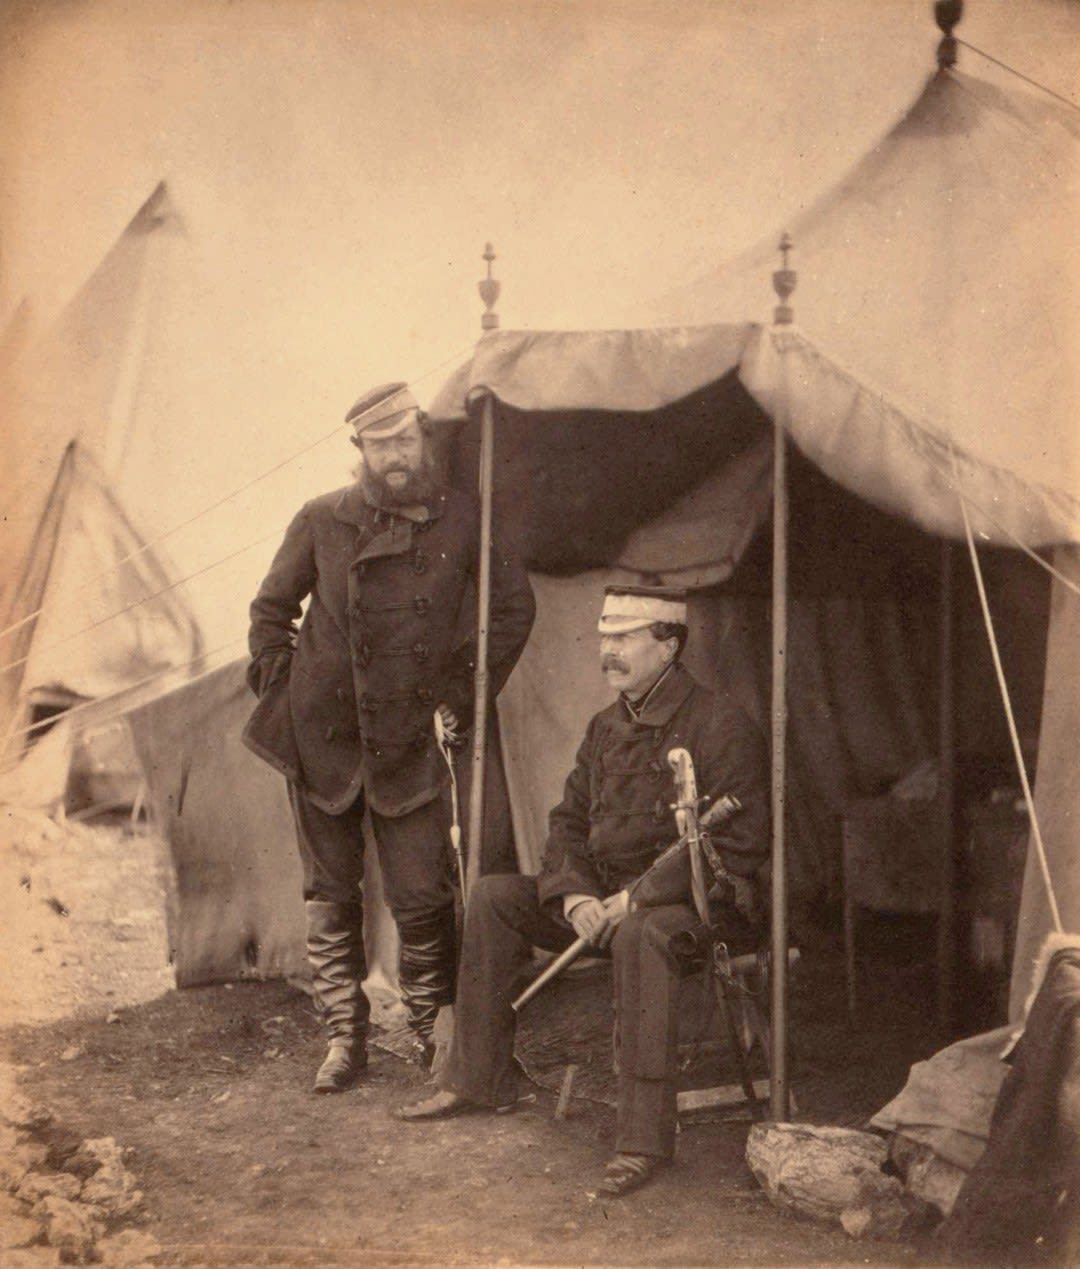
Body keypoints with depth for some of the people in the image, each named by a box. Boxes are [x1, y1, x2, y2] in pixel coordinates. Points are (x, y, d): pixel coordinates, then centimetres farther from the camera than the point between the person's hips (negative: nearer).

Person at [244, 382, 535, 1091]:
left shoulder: (462, 521, 0)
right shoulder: (322, 522, 1)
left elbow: (513, 607, 13)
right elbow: (272, 608, 15)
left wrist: (467, 694, 10)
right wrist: (281, 683, 6)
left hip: (407, 741, -1)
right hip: (320, 739, 1)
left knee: (422, 899, -3)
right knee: (331, 894, 6)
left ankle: (435, 1032, 18)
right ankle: (345, 1037, 18)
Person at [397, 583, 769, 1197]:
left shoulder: (723, 726, -11)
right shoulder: (607, 727, 13)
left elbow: (740, 844, -18)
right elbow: (569, 821, 15)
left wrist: (640, 895, -22)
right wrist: (575, 894, -8)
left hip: (702, 900, -8)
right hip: (605, 895, 8)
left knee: (643, 933, -40)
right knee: (494, 898, -1)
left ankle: (646, 1136, -37)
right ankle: (478, 1078, 6)